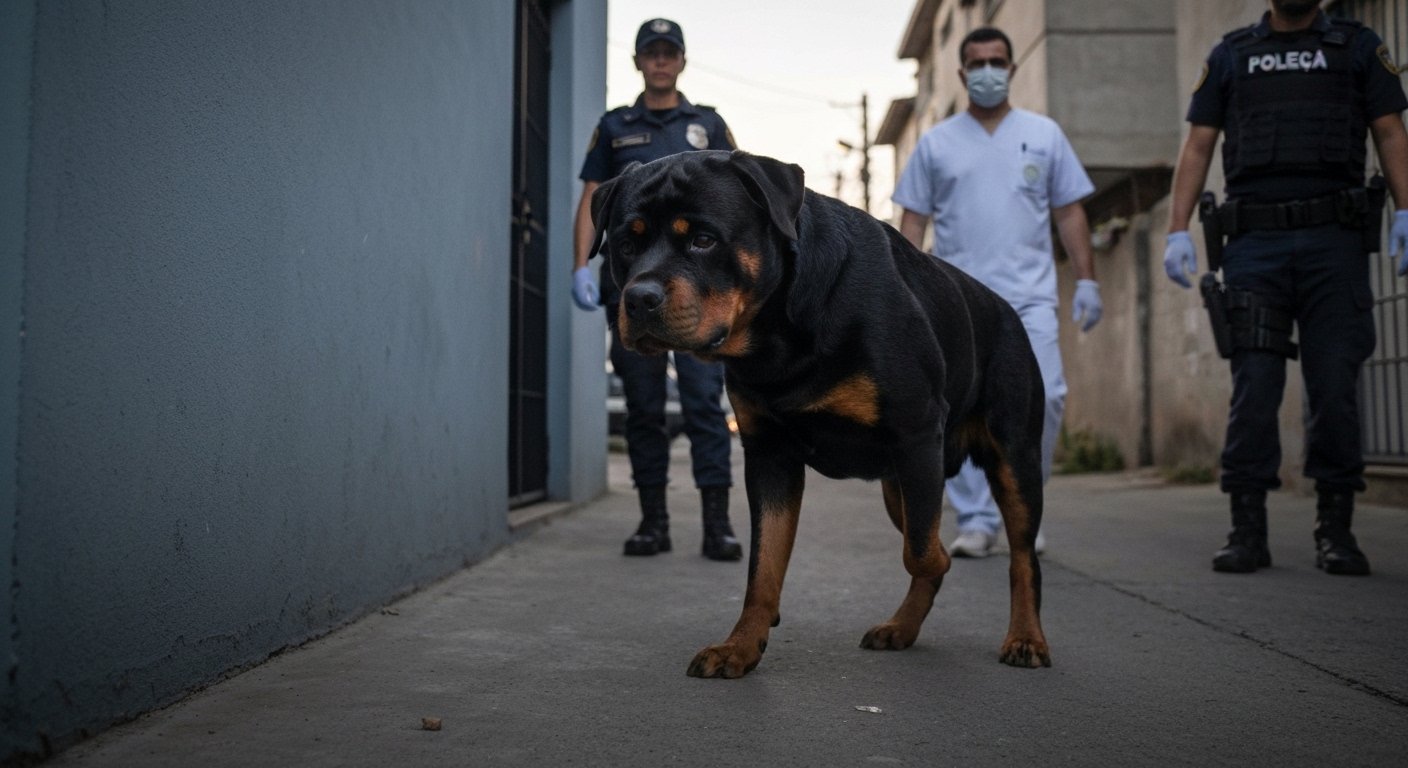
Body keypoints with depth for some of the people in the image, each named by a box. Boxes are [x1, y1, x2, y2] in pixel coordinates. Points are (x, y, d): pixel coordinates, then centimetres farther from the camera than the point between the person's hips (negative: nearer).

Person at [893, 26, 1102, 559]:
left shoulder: (1044, 135, 12)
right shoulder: (936, 143, 11)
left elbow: (1069, 212, 11)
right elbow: (913, 221, 9)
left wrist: (1086, 279, 3)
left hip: (1029, 295, 0)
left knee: (1044, 399, -11)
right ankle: (975, 521, 8)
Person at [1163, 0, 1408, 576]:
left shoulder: (1358, 47, 15)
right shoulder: (1230, 55, 17)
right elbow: (1197, 146, 12)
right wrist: (1177, 231, 1)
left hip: (1334, 239, 0)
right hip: (1254, 243, 0)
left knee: (1335, 387, -1)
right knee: (1253, 389, -4)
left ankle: (1335, 529, 8)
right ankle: (1248, 530, 2)